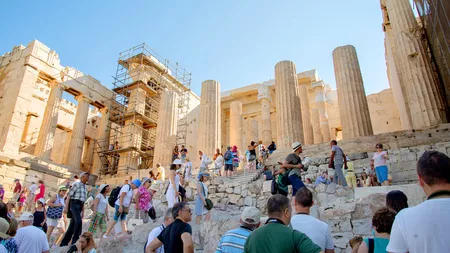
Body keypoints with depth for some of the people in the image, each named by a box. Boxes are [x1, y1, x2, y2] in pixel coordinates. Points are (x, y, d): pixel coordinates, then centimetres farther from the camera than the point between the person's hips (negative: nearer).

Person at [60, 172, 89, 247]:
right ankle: (75, 240, -18)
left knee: (72, 225, 7)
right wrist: (66, 207, -16)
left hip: (79, 206, 8)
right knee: (78, 221, -23)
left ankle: (64, 243, 14)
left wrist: (83, 211, 20)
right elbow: (69, 195, -8)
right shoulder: (76, 184, -2)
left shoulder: (84, 187, 20)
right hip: (74, 204, -7)